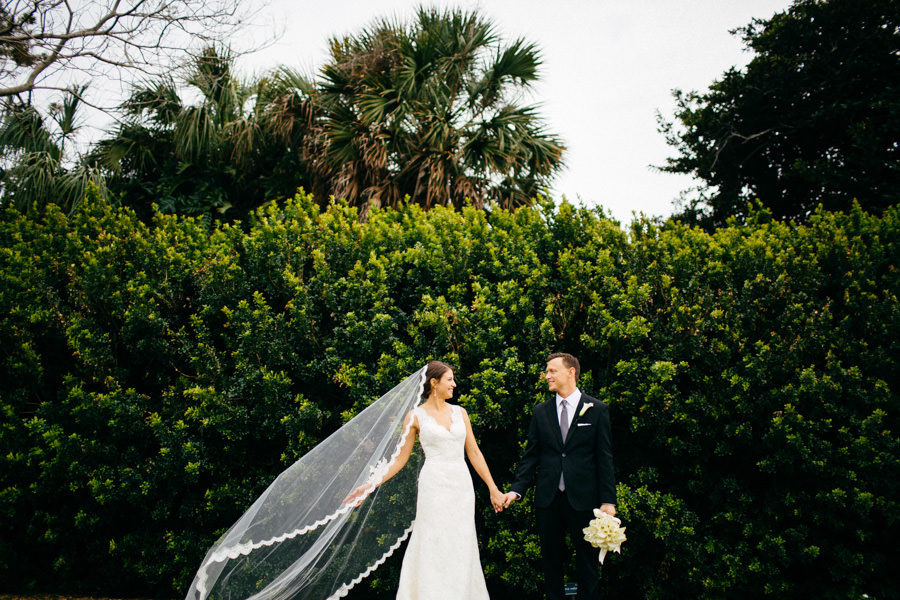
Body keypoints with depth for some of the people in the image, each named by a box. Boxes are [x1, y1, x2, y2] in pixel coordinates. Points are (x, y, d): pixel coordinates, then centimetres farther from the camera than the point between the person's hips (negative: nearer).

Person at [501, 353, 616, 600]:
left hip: (583, 498, -3)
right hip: (548, 498, 3)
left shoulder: (597, 409, 0)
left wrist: (608, 500, -7)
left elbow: (605, 457, -2)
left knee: (587, 561, 7)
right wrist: (517, 489, -6)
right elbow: (530, 455, 6)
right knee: (551, 560, 12)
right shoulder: (540, 412, 8)